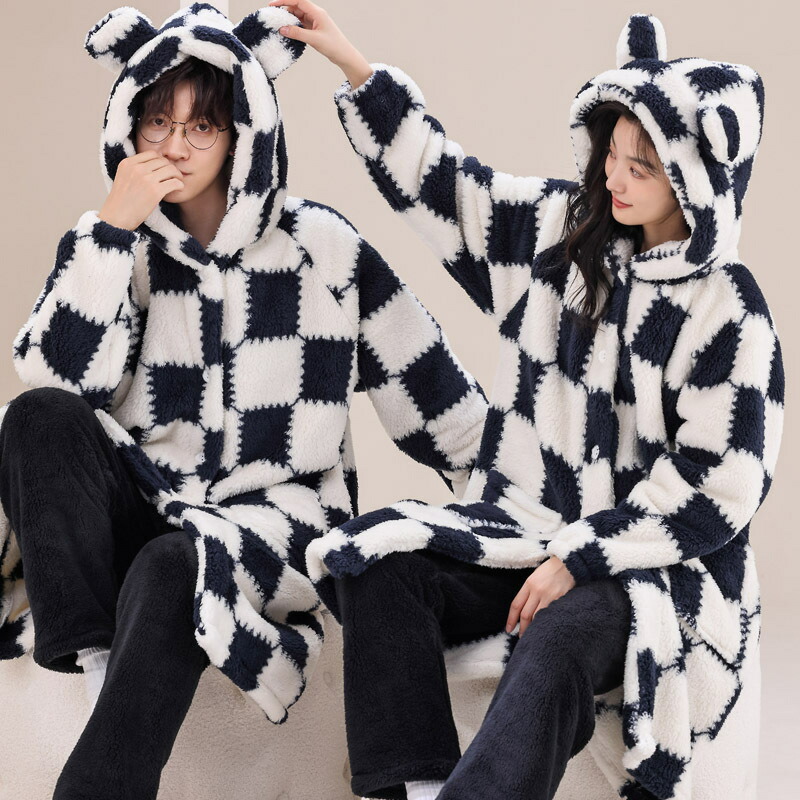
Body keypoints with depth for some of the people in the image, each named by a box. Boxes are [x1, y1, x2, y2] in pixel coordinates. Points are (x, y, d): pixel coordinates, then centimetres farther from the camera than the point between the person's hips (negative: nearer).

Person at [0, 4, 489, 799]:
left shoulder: (317, 244, -1)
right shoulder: (118, 242, 5)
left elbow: (430, 385, 4)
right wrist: (112, 227, -18)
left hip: (277, 513, -3)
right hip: (142, 508, 3)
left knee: (174, 569, -36)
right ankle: (96, 663, -28)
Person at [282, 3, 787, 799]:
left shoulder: (727, 310, -10)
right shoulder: (562, 230, 5)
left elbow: (717, 488, -13)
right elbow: (440, 178, 12)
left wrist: (581, 558, -17)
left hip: (651, 562, -6)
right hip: (526, 524, 6)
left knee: (559, 640, -37)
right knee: (379, 556, -18)